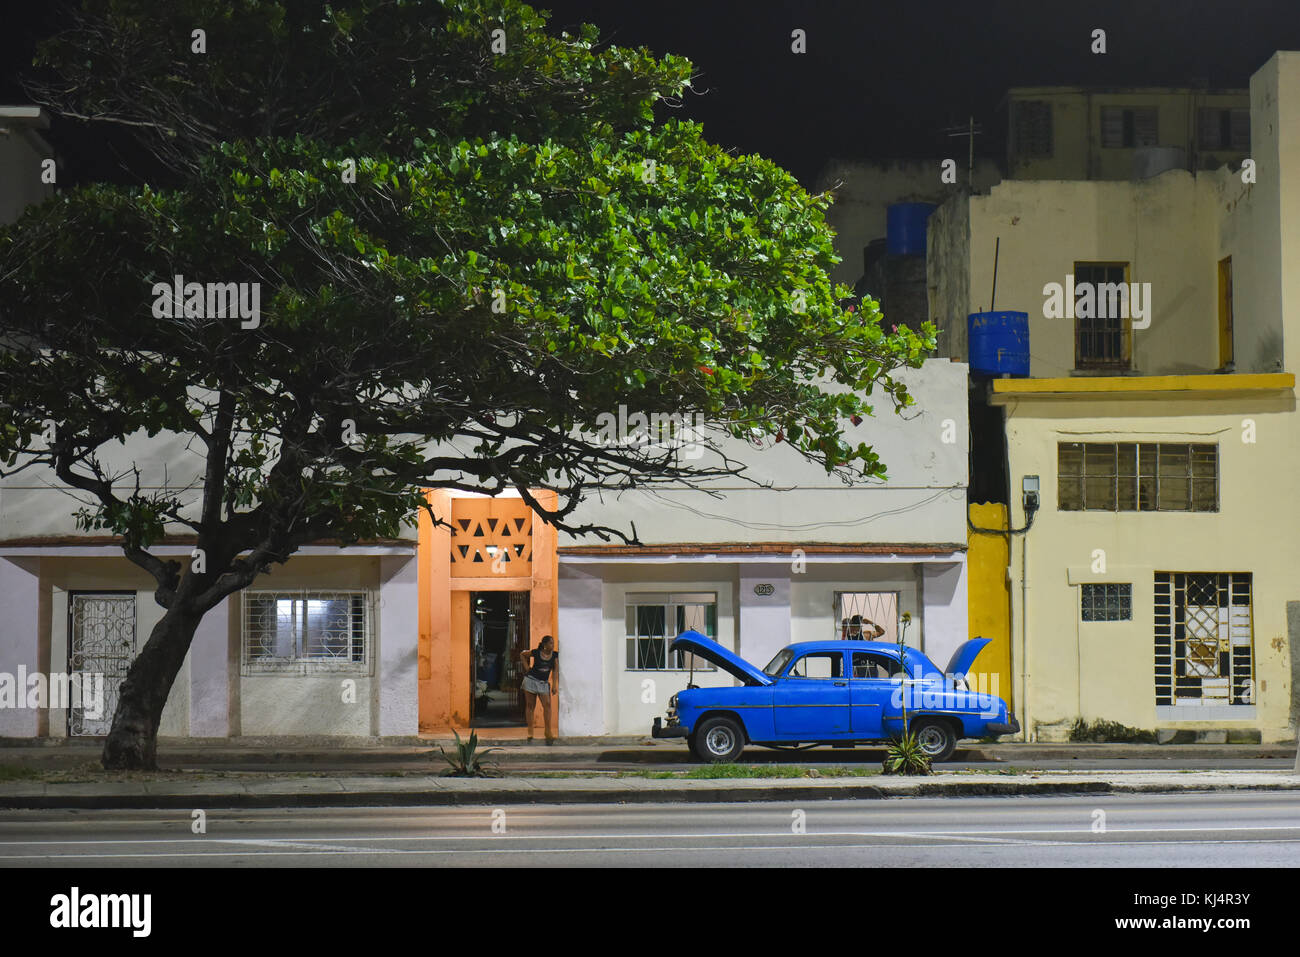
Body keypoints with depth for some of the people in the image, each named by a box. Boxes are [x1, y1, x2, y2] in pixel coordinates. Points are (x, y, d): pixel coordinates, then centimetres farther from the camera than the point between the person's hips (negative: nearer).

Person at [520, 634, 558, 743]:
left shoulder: (555, 655, -4)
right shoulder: (536, 652, -9)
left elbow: (555, 670, -3)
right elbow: (522, 655, 9)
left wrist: (554, 685, -9)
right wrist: (527, 667, 0)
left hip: (544, 683, 2)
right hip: (531, 680, -2)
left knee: (547, 704, -11)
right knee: (530, 705, 4)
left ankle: (548, 731, -9)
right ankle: (530, 731, 11)